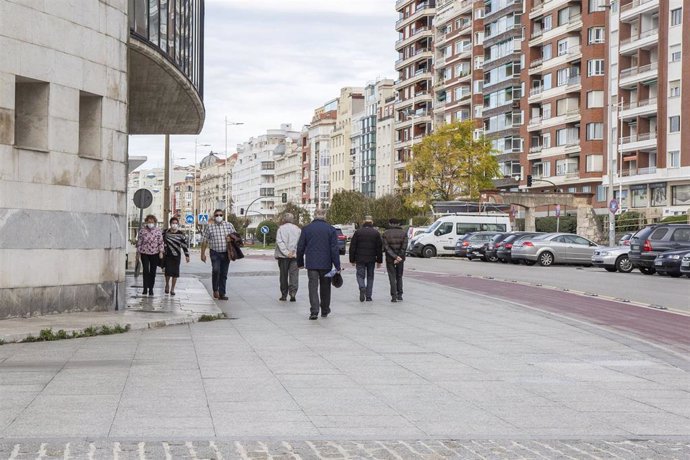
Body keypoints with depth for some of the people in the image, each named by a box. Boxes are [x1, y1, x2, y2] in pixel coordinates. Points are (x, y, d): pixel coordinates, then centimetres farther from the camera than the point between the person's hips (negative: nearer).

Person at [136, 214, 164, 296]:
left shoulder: (158, 231, 1)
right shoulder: (142, 231, 0)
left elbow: (161, 242, 2)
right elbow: (139, 242, 5)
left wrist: (161, 252, -4)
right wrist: (138, 252, 3)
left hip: (154, 253, 1)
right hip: (144, 253, -1)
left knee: (153, 272, 5)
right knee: (145, 270, -10)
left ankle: (151, 289, 15)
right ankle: (145, 289, -5)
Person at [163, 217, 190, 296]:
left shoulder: (181, 234, 1)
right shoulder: (166, 232, 3)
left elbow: (184, 245, 4)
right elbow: (162, 242, 11)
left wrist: (187, 255, 2)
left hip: (177, 256, 0)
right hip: (168, 255, 0)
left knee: (175, 272, 0)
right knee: (168, 271, -7)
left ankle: (172, 289, 11)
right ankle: (167, 284, 21)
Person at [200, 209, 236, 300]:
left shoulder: (229, 225, 8)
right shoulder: (210, 226, 2)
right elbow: (204, 241, 4)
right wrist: (203, 254, 1)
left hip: (226, 253, 3)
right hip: (215, 253, -3)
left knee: (224, 274, 5)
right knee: (216, 270, -22)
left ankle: (222, 294, 12)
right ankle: (215, 290, -4)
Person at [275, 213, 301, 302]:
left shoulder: (281, 229, -1)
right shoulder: (298, 229, 5)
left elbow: (279, 242, -11)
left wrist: (286, 252, -13)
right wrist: (294, 251, -3)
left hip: (283, 256, -1)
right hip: (295, 255, 1)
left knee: (283, 275, 8)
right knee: (294, 274, -1)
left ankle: (284, 295, 13)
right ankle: (293, 292, -19)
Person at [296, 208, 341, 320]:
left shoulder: (306, 229, 1)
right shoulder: (330, 229, -2)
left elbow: (300, 248, 4)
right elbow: (334, 249, -6)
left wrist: (300, 263, 15)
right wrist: (337, 266, -4)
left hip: (311, 264, 0)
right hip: (326, 264, 0)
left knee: (313, 287, -2)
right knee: (325, 287, 13)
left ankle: (314, 311, -15)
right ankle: (325, 311, 23)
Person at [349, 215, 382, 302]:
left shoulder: (358, 232, -1)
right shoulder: (376, 233, 1)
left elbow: (352, 247, 0)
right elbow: (379, 248, 2)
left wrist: (352, 260, 6)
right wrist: (379, 261, 7)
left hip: (360, 259, -1)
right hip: (371, 259, 1)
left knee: (360, 275, 6)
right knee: (370, 277, 10)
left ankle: (362, 288, -23)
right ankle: (368, 296, 8)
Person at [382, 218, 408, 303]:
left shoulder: (386, 234, -4)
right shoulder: (403, 233, 0)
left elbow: (386, 247, -13)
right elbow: (404, 247, -9)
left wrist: (395, 257, -17)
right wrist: (399, 257, -12)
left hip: (389, 259, -2)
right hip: (401, 258, 2)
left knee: (392, 277, 4)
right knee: (399, 277, 16)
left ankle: (394, 296, -3)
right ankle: (399, 295, 12)